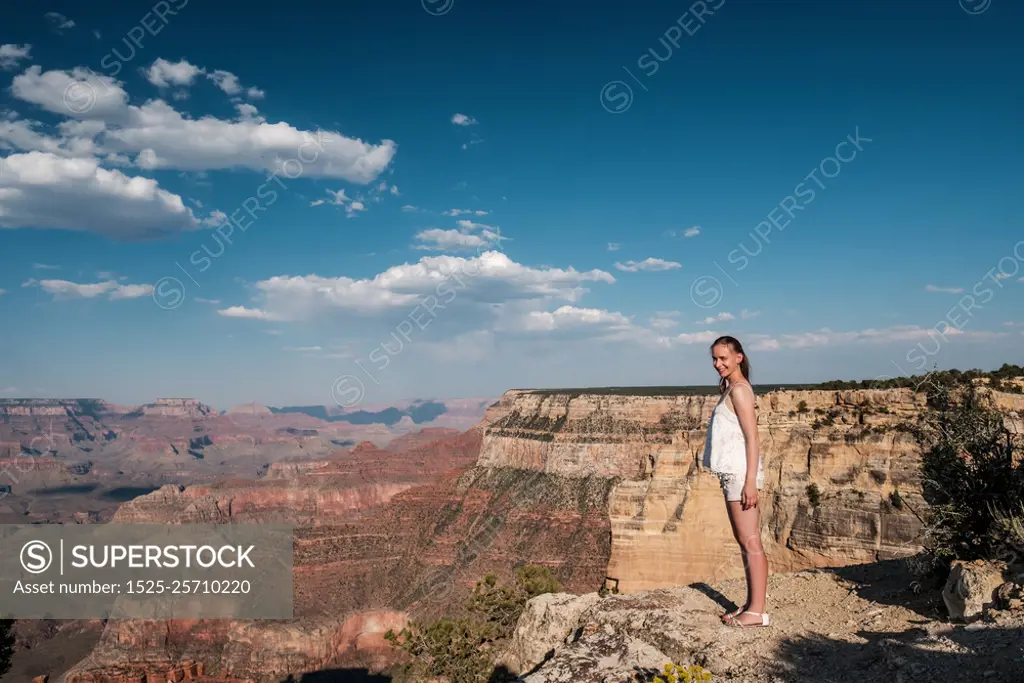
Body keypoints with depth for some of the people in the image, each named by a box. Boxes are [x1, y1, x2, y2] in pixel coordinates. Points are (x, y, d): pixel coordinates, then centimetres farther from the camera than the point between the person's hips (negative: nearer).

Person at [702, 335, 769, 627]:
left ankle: (757, 611, 0)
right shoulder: (731, 389, 16)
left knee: (750, 541, -6)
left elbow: (752, 438, -17)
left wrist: (750, 481, -20)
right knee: (743, 540, 14)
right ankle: (751, 605, 22)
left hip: (740, 473, -10)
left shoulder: (739, 389, -12)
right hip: (732, 472, 10)